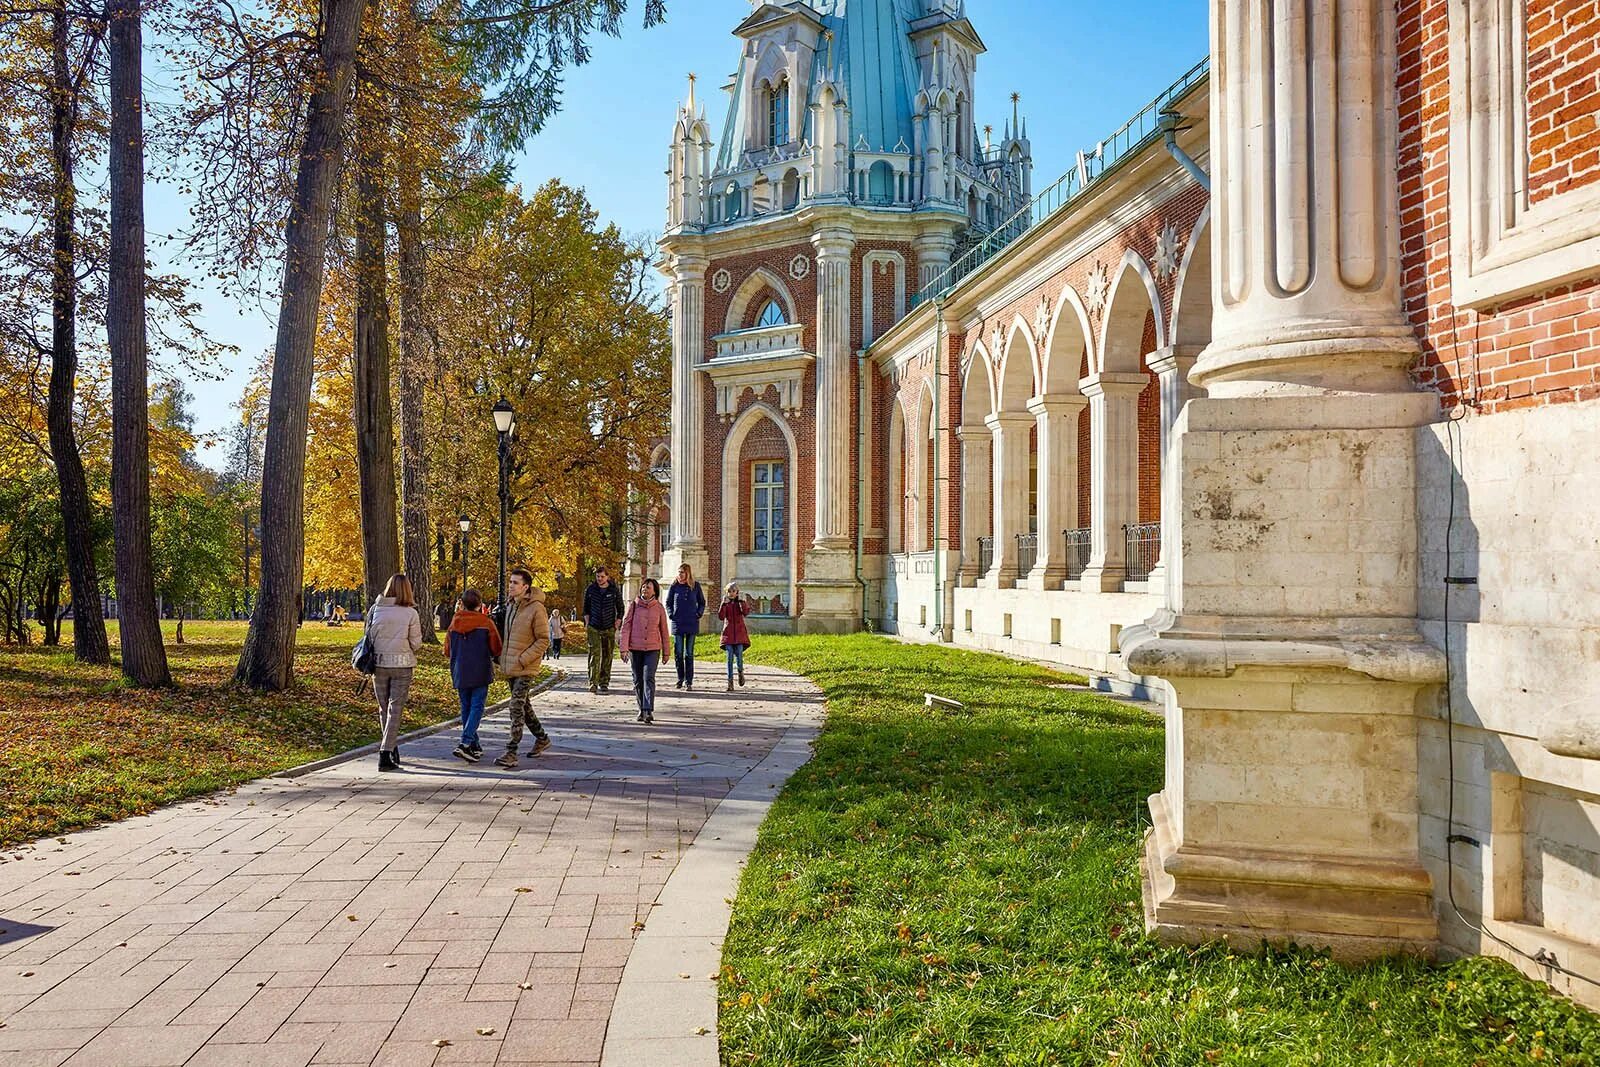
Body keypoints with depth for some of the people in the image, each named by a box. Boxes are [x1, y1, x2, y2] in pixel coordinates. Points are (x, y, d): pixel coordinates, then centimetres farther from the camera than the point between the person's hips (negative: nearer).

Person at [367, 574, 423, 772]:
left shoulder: (375, 609, -1)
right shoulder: (410, 613, -9)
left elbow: (368, 636, 5)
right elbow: (416, 643, -5)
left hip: (378, 663, 3)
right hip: (402, 664, -3)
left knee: (384, 709, 16)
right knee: (395, 709, 1)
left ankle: (392, 748, 28)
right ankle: (385, 754, -7)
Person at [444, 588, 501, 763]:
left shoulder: (453, 624, 2)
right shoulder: (486, 622, -7)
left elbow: (447, 652, 8)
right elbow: (496, 650, -3)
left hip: (460, 673, 4)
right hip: (480, 672, -4)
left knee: (466, 708, 13)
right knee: (477, 707, -2)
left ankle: (474, 746, 17)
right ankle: (465, 744, -17)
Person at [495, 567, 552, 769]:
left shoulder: (536, 608, -15)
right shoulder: (510, 605, 9)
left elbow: (543, 640, -14)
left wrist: (523, 659, -18)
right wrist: (503, 657, 13)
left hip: (526, 669, -8)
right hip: (511, 667, 8)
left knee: (517, 708, -11)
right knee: (522, 705, 18)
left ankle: (511, 753, -9)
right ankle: (541, 738, 34)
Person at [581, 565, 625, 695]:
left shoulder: (614, 590, 0)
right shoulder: (591, 589, 2)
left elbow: (620, 608, 9)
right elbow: (586, 607, 12)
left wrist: (617, 624, 0)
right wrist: (587, 622, 2)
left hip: (609, 628, 1)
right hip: (594, 627, -1)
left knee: (607, 655, 6)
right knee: (594, 654, -10)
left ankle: (604, 682, 16)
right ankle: (593, 683, -14)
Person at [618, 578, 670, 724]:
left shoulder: (659, 608, 2)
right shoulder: (634, 605, 1)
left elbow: (664, 630, 9)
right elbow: (626, 627, 0)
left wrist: (666, 651, 12)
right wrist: (624, 648, -7)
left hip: (653, 649, -1)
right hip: (635, 648, 1)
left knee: (649, 678, -14)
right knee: (638, 680, 8)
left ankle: (649, 711, -18)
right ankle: (641, 710, 21)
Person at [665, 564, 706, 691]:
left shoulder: (695, 586, 2)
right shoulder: (674, 586, 3)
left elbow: (702, 603, 13)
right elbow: (668, 603, 13)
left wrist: (698, 614, 0)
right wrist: (671, 614, -1)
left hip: (692, 623, -1)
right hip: (677, 624, 1)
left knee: (689, 654, 2)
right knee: (678, 653, 2)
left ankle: (689, 681, 6)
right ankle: (680, 679, 15)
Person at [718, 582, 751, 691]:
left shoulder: (741, 603, 6)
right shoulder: (725, 604, 8)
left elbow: (746, 612, -14)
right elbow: (721, 616, -7)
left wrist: (741, 601, -16)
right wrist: (724, 603, -13)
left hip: (739, 633, -1)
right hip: (728, 633, 1)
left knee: (739, 655, -10)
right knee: (730, 658, -5)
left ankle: (740, 672, 22)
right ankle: (730, 682, -1)